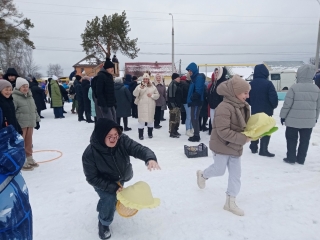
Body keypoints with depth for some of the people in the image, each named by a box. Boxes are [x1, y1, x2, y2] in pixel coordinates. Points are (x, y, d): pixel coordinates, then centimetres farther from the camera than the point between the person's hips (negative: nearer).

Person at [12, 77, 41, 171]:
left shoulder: (30, 96, 13)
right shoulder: (14, 97, -12)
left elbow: (34, 109, 21)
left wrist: (37, 120, 19)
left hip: (30, 123, 7)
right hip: (20, 124, -7)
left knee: (29, 142, 16)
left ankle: (29, 159, 28)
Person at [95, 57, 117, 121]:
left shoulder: (109, 76, 14)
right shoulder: (101, 76, -14)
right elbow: (99, 92, -19)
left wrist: (114, 102, 15)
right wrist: (104, 105, -23)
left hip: (110, 104, 9)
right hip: (103, 105, -9)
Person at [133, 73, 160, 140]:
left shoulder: (153, 87, 8)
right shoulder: (139, 86, 2)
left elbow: (157, 95, 8)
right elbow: (135, 94, -9)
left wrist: (152, 95, -10)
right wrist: (139, 89, -23)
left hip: (151, 106, 3)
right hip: (142, 106, -2)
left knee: (151, 118, 10)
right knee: (141, 119, -4)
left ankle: (150, 133, 26)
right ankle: (141, 134, 5)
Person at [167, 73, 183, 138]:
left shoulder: (177, 84, 18)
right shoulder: (172, 85, -15)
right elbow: (171, 96, -21)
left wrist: (180, 104, 20)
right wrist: (173, 105, -23)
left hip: (177, 105, 11)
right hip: (174, 105, -11)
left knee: (177, 119, 16)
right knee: (173, 119, -6)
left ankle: (175, 131, 26)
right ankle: (172, 133, 0)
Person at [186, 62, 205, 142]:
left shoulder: (199, 77, -14)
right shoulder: (194, 78, 16)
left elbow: (198, 91, -23)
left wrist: (191, 99, -14)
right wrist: (190, 99, 10)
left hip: (196, 102, -10)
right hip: (194, 102, 10)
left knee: (194, 119, -4)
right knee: (194, 119, 14)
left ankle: (196, 136, 4)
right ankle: (196, 135, 23)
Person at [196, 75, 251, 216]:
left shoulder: (243, 107, 2)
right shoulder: (224, 108, -26)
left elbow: (245, 125, 14)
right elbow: (223, 132, -29)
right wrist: (243, 139, -25)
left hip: (235, 147, 8)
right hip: (222, 146, -8)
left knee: (236, 174, 11)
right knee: (219, 170, 11)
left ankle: (230, 202, 26)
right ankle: (203, 175, 44)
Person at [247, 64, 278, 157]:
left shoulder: (251, 83, 1)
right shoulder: (268, 83, -15)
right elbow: (273, 97, -17)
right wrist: (274, 106, 2)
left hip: (254, 111, 5)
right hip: (266, 111, -5)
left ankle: (253, 147, 24)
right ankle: (263, 150, 6)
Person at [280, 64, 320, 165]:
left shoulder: (294, 88, -14)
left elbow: (287, 104, -12)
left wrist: (283, 116, 0)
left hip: (293, 120, -4)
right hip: (309, 121, 4)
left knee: (291, 139, 9)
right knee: (304, 140, 12)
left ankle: (291, 158, 13)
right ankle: (301, 159, 19)